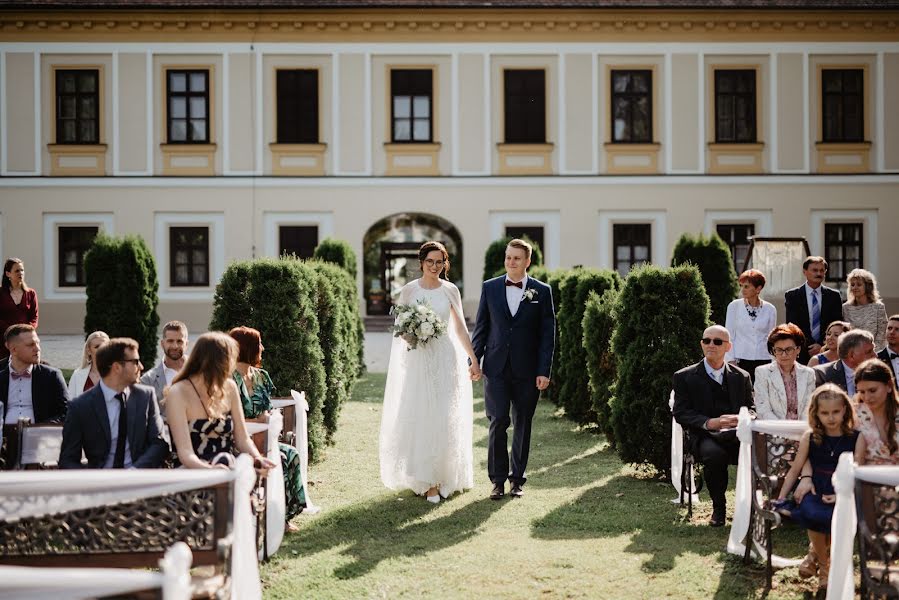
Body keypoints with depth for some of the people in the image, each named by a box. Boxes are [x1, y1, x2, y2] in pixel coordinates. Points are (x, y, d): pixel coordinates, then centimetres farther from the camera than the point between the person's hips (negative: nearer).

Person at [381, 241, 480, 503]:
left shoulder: (450, 291, 5)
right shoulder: (408, 290, 3)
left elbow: (460, 327, 10)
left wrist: (474, 360, 8)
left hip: (446, 359, 1)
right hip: (418, 360, -1)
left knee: (446, 420, 0)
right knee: (420, 419, -4)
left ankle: (446, 477, 12)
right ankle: (428, 480, 2)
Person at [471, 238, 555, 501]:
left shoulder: (542, 291, 2)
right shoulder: (490, 288, 6)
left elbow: (548, 334, 0)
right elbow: (481, 328, 9)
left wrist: (544, 371, -5)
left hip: (527, 370, 0)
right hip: (496, 368, 0)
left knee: (523, 424, 7)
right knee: (498, 422, -6)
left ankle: (517, 479, 17)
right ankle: (498, 479, 3)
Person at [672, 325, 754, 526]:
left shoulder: (741, 377, 18)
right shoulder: (685, 377, 9)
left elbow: (752, 410, 15)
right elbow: (681, 413, 1)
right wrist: (709, 423, -15)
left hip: (737, 433, 2)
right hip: (706, 436, -2)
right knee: (714, 454, -37)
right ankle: (718, 508, -13)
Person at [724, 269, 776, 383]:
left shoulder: (770, 309, 5)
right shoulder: (734, 306, 2)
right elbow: (729, 336, 4)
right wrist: (731, 360, -2)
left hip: (764, 360, 1)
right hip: (741, 360, -1)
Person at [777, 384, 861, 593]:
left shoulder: (856, 438, 3)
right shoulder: (810, 437, 7)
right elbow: (795, 470, 13)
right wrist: (780, 499, 9)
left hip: (844, 496, -1)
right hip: (815, 493, 1)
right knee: (811, 514, -32)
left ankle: (817, 551, 4)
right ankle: (823, 565, -2)